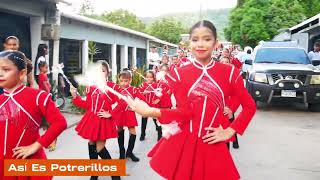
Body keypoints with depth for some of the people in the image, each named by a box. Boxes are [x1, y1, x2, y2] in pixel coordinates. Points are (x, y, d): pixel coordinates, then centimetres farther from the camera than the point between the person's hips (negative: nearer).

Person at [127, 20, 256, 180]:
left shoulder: (230, 73, -1)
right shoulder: (179, 74, -2)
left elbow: (249, 106, 5)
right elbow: (185, 112, -11)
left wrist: (229, 131, -2)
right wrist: (150, 111, -24)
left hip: (211, 145, 1)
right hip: (182, 144, 0)